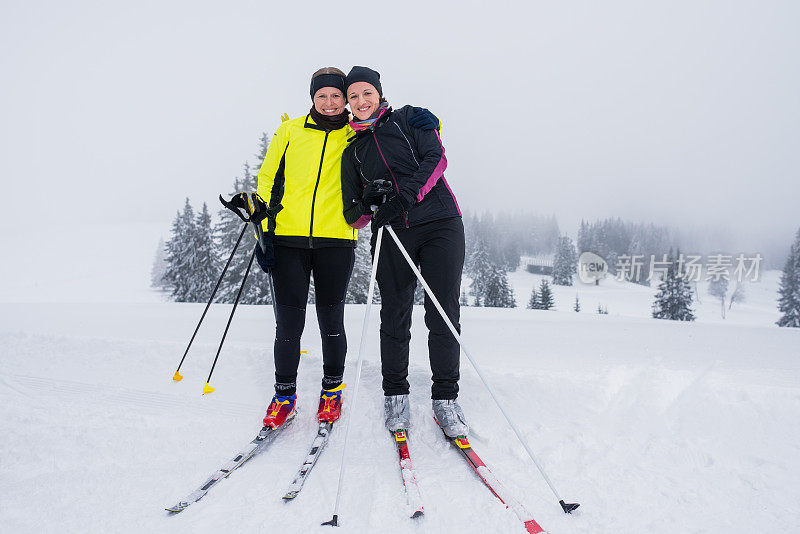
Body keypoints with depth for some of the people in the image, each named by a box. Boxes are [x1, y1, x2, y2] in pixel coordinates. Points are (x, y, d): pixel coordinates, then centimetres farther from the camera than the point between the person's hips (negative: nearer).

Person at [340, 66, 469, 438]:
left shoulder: (409, 119, 14)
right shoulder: (353, 151, 20)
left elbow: (435, 158, -2)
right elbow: (353, 215, 16)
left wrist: (405, 196, -16)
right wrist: (366, 203, -8)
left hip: (440, 222, -2)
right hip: (391, 234, 2)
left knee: (443, 316, -4)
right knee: (394, 317, 0)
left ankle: (445, 399, 7)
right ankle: (395, 396, 15)